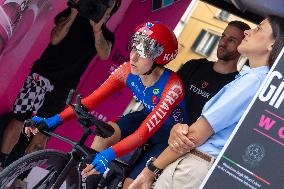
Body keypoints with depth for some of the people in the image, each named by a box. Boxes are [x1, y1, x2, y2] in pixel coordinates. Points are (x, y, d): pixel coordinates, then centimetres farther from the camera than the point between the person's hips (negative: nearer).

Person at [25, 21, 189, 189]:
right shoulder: (127, 72, -19)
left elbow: (145, 131, -41)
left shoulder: (172, 87, -34)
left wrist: (109, 154, -55)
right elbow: (92, 100, -22)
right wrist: (55, 120, -35)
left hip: (171, 133, -5)